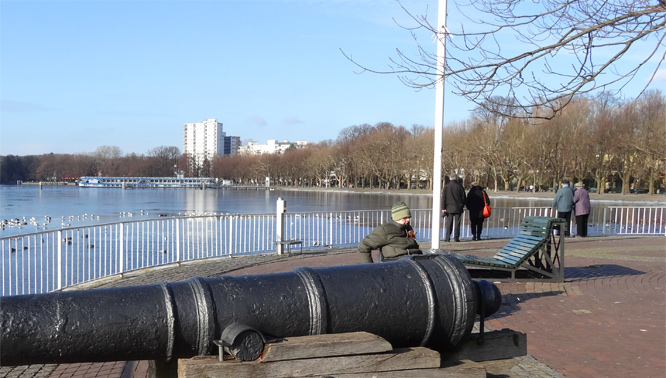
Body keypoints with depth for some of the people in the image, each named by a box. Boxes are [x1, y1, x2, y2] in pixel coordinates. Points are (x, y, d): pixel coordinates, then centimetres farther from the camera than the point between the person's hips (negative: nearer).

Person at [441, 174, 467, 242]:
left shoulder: (446, 187, -1)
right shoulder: (460, 187, -2)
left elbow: (443, 198, -2)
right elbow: (464, 197, 3)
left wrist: (443, 208, 0)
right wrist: (462, 206, 17)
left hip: (449, 208, 0)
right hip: (458, 208, 0)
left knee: (449, 223, 3)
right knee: (457, 223, 3)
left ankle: (448, 238, 0)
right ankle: (456, 237, 1)